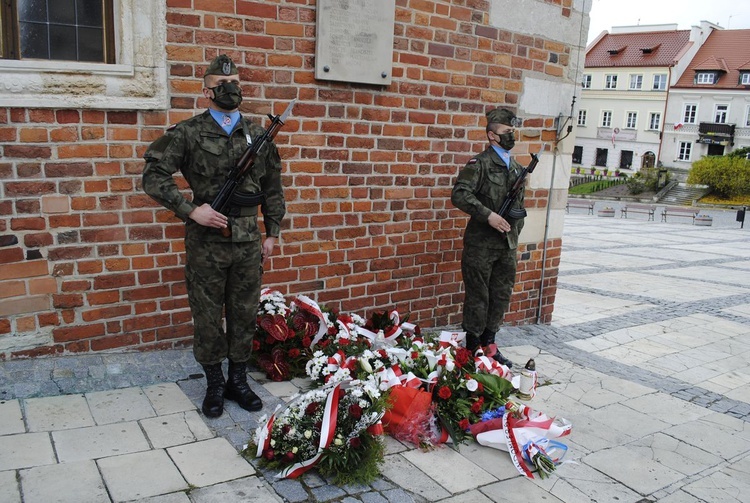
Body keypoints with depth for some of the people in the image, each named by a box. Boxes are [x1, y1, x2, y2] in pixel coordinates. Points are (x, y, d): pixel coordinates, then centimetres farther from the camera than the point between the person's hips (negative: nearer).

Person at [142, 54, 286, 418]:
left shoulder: (258, 135, 8)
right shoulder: (187, 133, -3)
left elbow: (272, 188, 13)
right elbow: (153, 176, -7)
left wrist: (272, 232, 10)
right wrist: (191, 210, -14)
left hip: (248, 241, 3)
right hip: (206, 241, -3)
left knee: (245, 314, 11)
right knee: (208, 316, 7)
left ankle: (238, 381, 27)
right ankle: (214, 385, 24)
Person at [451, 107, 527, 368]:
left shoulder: (517, 167, 14)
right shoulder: (480, 163, -9)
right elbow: (459, 194, -21)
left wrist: (516, 229, 13)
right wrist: (488, 215, -25)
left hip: (508, 244, 7)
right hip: (481, 244, -7)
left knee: (502, 296, 13)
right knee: (478, 297, 2)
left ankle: (488, 344, 27)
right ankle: (473, 348, 15)